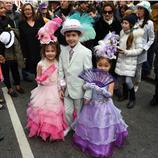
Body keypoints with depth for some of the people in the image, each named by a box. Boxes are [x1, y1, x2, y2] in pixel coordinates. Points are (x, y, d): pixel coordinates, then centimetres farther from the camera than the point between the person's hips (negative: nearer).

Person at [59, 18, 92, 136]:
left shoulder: (86, 52, -17)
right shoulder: (63, 51, -2)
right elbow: (61, 70, 3)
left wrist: (88, 94, -14)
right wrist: (60, 87, 1)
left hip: (79, 89, -3)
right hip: (67, 89, 4)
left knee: (80, 112, 16)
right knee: (67, 111, 17)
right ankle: (68, 126, 45)